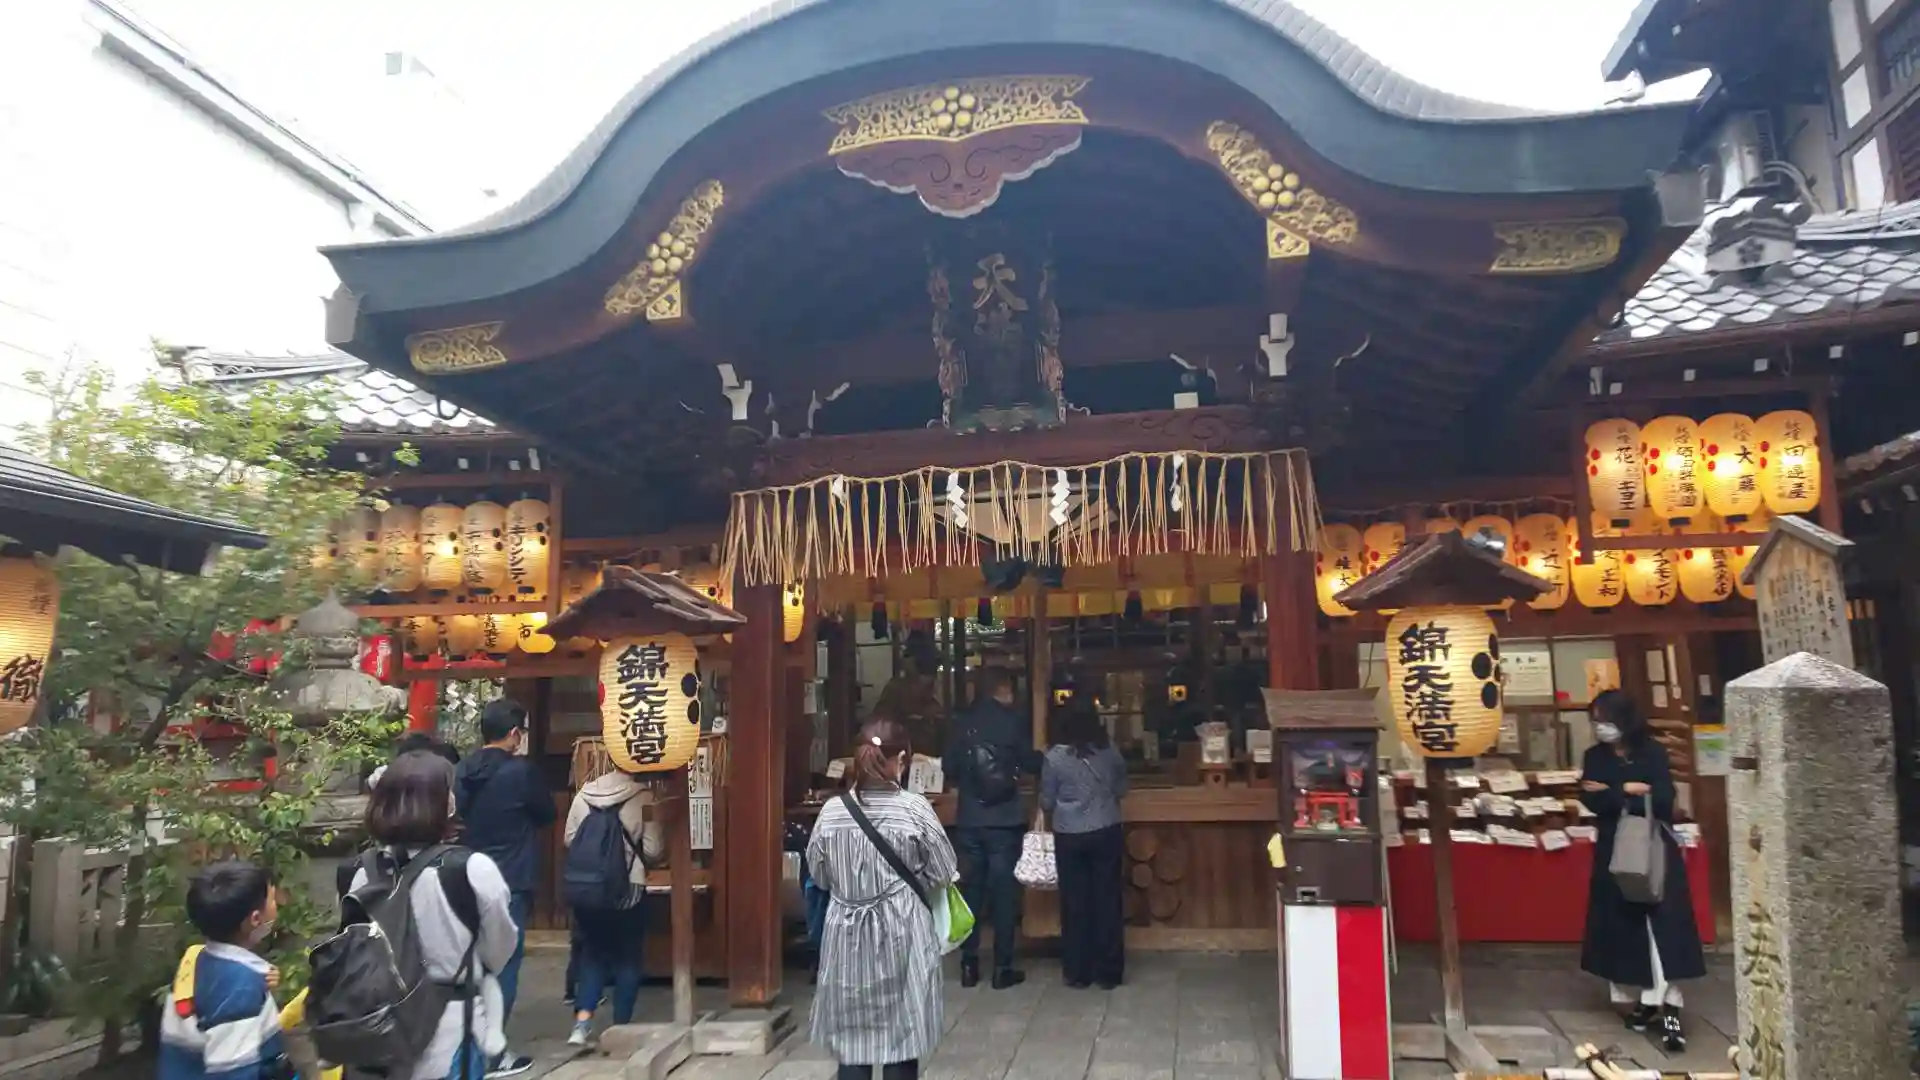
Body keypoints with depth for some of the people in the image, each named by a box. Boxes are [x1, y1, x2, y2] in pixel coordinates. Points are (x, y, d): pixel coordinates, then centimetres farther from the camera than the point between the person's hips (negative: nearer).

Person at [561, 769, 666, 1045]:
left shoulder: (583, 795, 2)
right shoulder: (643, 797, -10)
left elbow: (569, 840, 6)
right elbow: (654, 850, -11)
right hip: (629, 890, -3)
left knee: (593, 953, 18)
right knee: (628, 957, 12)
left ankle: (582, 1021, 5)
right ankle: (621, 1027, 15)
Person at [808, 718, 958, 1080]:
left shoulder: (832, 810, -4)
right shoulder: (915, 808, -12)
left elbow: (818, 875, 7)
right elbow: (943, 874, -5)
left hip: (846, 936, 3)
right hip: (900, 935, -2)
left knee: (851, 1043, 11)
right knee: (901, 1041, 9)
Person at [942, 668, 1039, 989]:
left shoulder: (961, 722, 3)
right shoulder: (1014, 721, -5)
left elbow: (948, 768, 4)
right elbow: (1031, 764, -1)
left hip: (968, 819, 3)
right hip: (1004, 819, -3)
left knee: (970, 889, 11)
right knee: (1004, 891, 4)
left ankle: (969, 964, 14)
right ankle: (1003, 967, 7)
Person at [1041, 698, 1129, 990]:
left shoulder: (1055, 757, -10)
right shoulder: (1110, 752, -3)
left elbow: (1046, 802, -2)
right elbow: (1121, 790, 10)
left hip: (1070, 837, -1)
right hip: (1107, 832, 2)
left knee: (1075, 902, 8)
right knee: (1108, 900, 8)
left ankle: (1078, 973, 15)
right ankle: (1108, 972, 15)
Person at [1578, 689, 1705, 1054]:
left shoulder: (1653, 753, -3)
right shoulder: (1595, 757, 4)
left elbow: (1664, 800, -14)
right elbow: (1591, 801, -7)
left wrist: (1612, 794, -13)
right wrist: (1630, 791, -15)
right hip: (1615, 850, 3)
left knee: (1663, 924, -9)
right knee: (1624, 926, 4)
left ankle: (1667, 1005, -8)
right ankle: (1642, 998, 16)